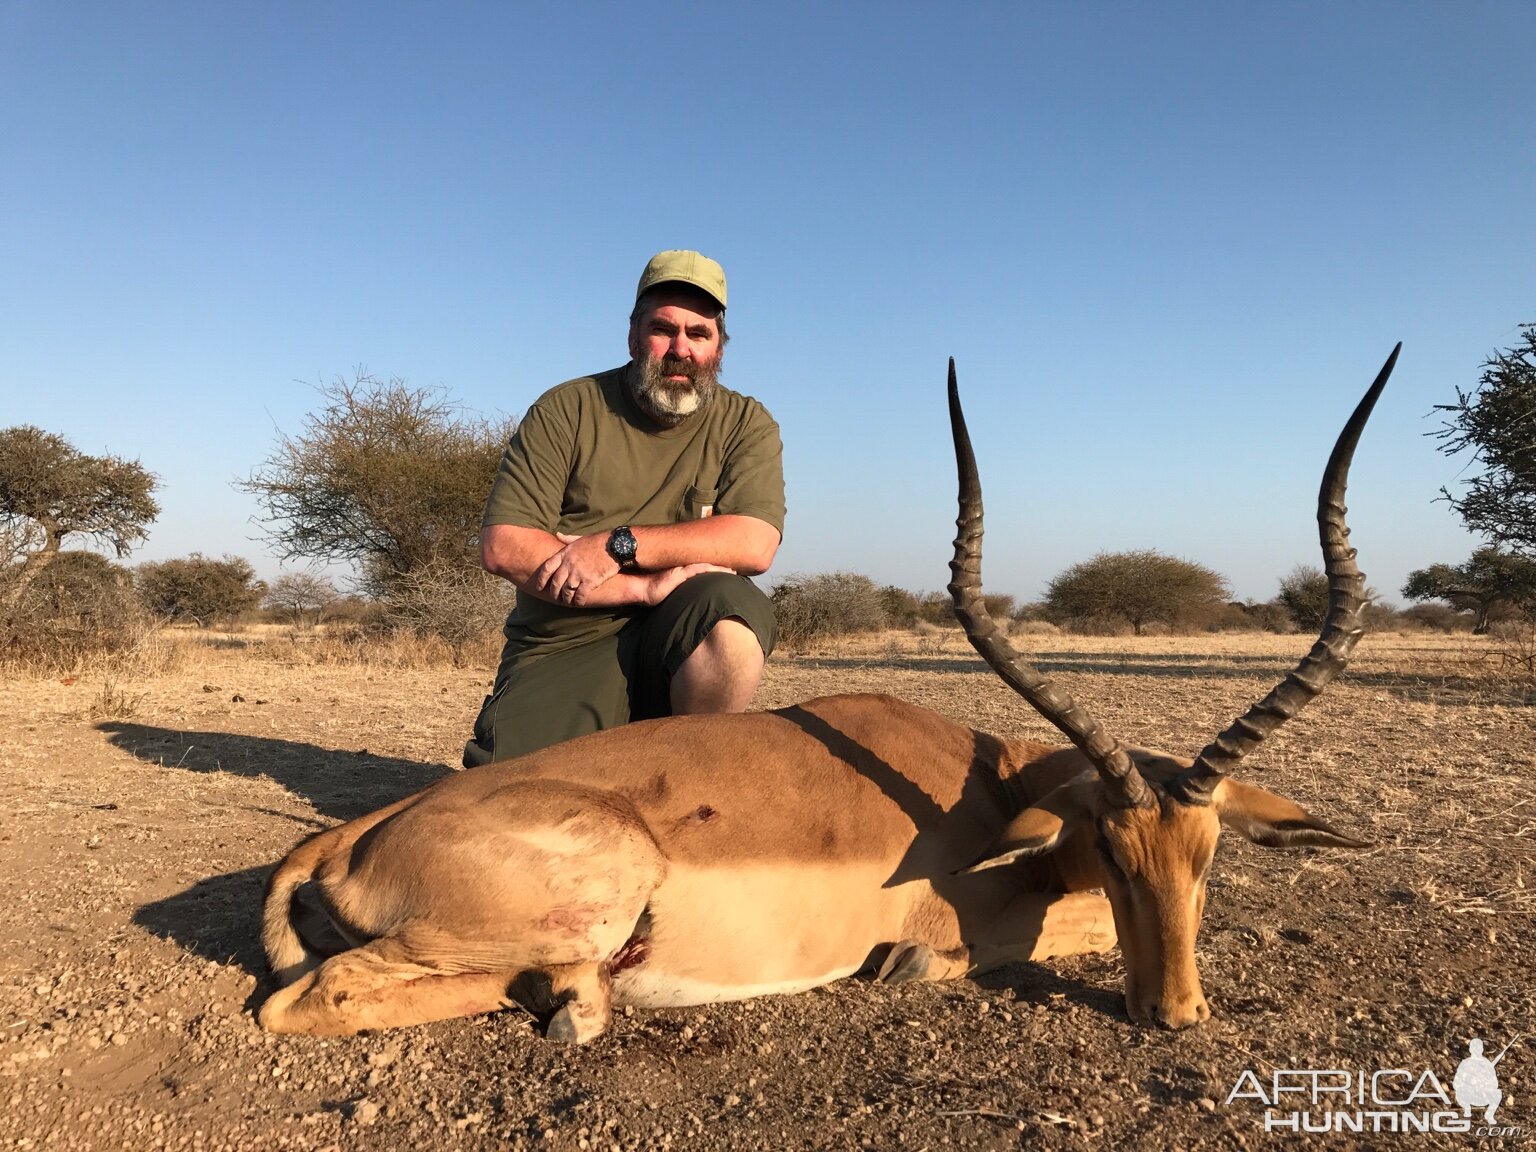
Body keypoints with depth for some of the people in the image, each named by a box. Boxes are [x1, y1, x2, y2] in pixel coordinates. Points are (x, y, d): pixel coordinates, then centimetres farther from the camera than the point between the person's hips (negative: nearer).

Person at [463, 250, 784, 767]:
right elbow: (501, 547, -9)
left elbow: (754, 544, -13)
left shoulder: (747, 425, 3)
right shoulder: (565, 410, 1)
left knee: (731, 609, -32)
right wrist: (645, 587, -17)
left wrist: (617, 545, -19)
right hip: (558, 652, 0)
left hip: (678, 644, 1)